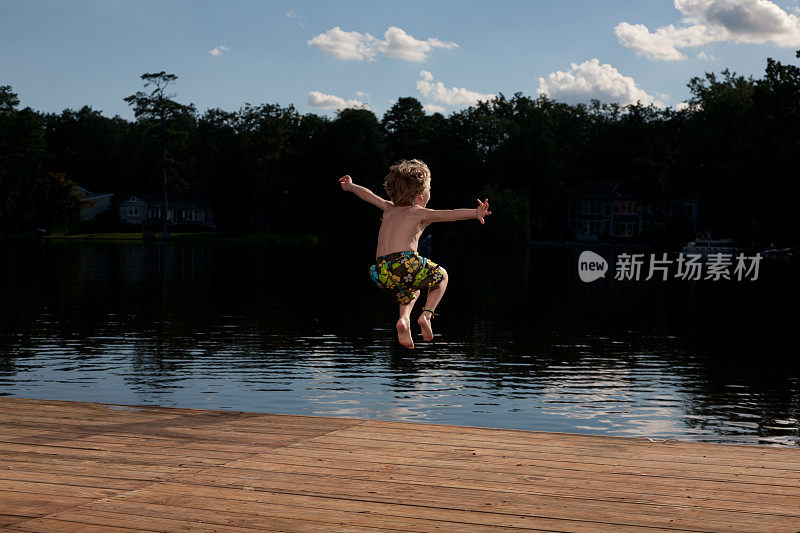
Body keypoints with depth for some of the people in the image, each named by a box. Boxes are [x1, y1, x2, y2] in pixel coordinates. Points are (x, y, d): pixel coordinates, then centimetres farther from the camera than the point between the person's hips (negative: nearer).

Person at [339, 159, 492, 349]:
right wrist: (475, 213, -23)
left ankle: (403, 318, 6)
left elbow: (369, 195, 41)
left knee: (411, 293, 36)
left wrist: (350, 186, 60)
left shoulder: (389, 209, 24)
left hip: (383, 274, 6)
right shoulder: (419, 213, 6)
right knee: (441, 276, 24)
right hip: (406, 263, -6)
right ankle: (426, 314, 3)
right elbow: (447, 215, -11)